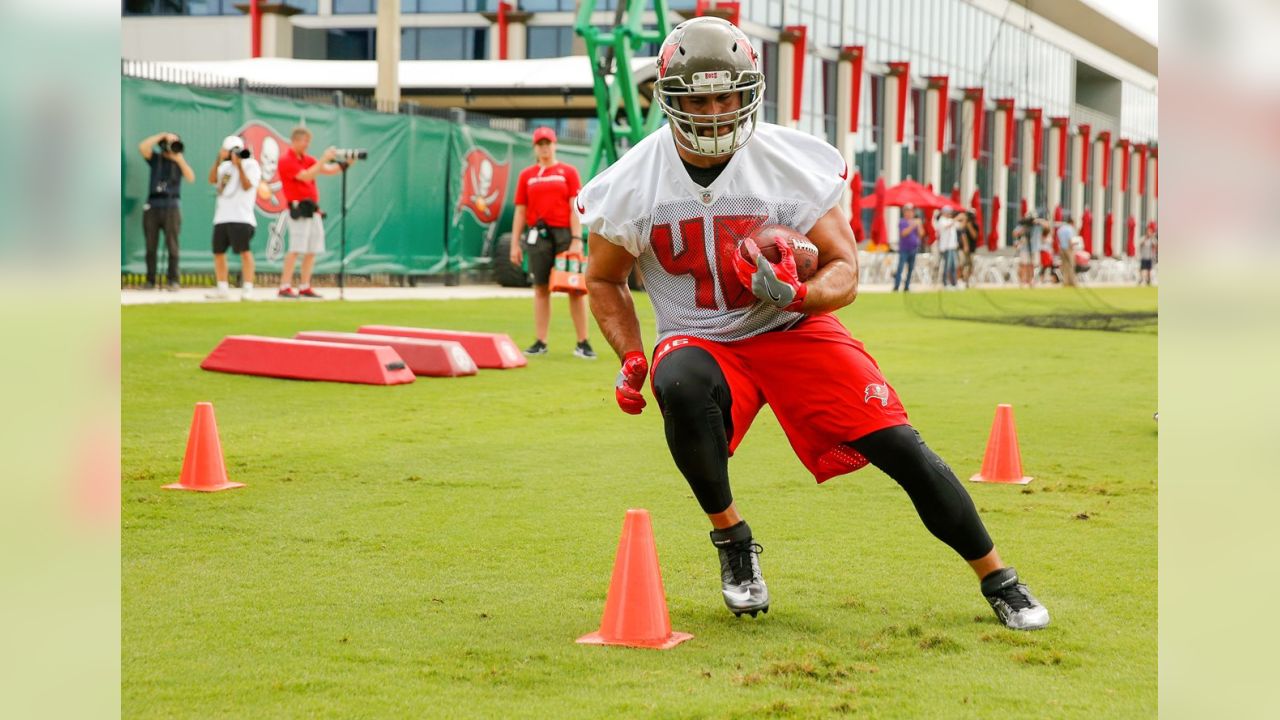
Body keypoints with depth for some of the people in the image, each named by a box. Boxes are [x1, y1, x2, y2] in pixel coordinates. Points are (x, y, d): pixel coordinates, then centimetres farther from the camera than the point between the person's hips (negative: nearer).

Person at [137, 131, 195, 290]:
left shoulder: (179, 162, 8)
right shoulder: (155, 159, 8)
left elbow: (191, 178, -7)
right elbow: (143, 147, -9)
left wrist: (180, 159, -14)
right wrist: (162, 135, -9)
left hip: (171, 207, -1)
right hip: (152, 206, 1)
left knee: (172, 245, -6)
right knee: (151, 246, 1)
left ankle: (173, 280, -5)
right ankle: (150, 281, 5)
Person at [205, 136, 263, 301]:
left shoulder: (250, 165, 3)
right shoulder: (224, 166, 20)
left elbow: (247, 186, -10)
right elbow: (212, 180, 4)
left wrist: (239, 165, -13)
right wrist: (219, 160, -5)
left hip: (241, 218, -7)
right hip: (221, 217, 7)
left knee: (244, 251, -13)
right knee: (218, 252, 7)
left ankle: (248, 288, -13)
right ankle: (222, 289, 14)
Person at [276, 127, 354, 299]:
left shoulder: (308, 160, 16)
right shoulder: (286, 160, -7)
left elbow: (329, 170, 9)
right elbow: (305, 176, -20)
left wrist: (345, 163, -7)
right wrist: (324, 159, -21)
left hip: (313, 209, 8)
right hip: (298, 209, -8)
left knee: (312, 251, 7)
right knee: (296, 249, -12)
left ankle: (305, 288, 12)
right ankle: (285, 288, -12)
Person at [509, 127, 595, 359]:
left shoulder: (568, 172, 6)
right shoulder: (526, 175, 12)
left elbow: (575, 209, -1)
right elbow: (520, 211, 11)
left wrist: (576, 240, -10)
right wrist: (515, 243, 5)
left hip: (565, 234, -2)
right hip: (538, 235, 2)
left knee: (575, 287, -4)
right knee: (541, 288, 4)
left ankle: (582, 343, -1)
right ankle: (540, 343, 8)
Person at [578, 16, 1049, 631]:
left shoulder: (793, 164, -14)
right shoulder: (632, 185, -10)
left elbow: (844, 270, -8)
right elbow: (604, 281, 6)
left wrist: (798, 294, -31)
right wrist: (630, 361, -8)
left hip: (793, 329, 0)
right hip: (702, 340, 0)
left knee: (899, 447, -12)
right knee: (680, 387, -37)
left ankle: (999, 582, 7)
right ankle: (731, 538, -13)